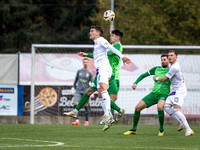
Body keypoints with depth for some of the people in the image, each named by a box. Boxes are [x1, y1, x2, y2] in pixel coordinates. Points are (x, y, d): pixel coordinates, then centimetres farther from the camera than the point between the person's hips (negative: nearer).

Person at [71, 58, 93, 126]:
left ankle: (87, 121, 8)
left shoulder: (90, 73, 2)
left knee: (86, 106, -1)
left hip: (86, 92, -2)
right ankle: (77, 120, -17)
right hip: (78, 91, 2)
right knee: (75, 104, -14)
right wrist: (73, 87, 13)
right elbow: (76, 80, 18)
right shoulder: (79, 71, 8)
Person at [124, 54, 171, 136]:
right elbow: (143, 75, 17)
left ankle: (161, 129, -19)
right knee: (137, 108, -6)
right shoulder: (156, 69, 12)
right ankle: (133, 129, 12)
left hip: (164, 95, -5)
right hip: (154, 93, 5)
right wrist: (135, 83, 3)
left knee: (159, 107, -37)